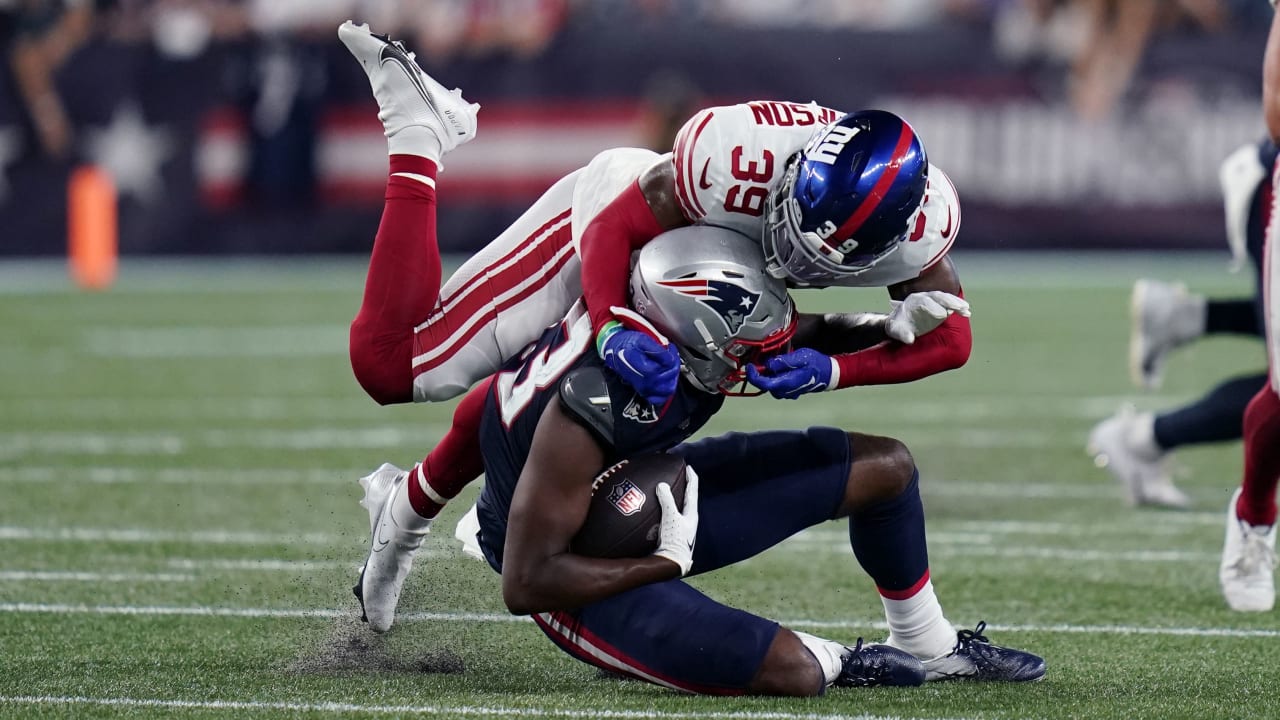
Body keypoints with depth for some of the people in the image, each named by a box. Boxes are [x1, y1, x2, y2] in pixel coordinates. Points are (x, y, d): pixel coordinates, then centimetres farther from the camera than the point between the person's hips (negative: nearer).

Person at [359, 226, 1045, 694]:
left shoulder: (685, 333, -19)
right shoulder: (590, 410, -39)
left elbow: (785, 339, 8)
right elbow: (526, 583, -32)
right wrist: (668, 563, -26)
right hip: (580, 565, -8)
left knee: (883, 465, 4)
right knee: (789, 671, -24)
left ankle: (930, 648, 26)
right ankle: (836, 665, 14)